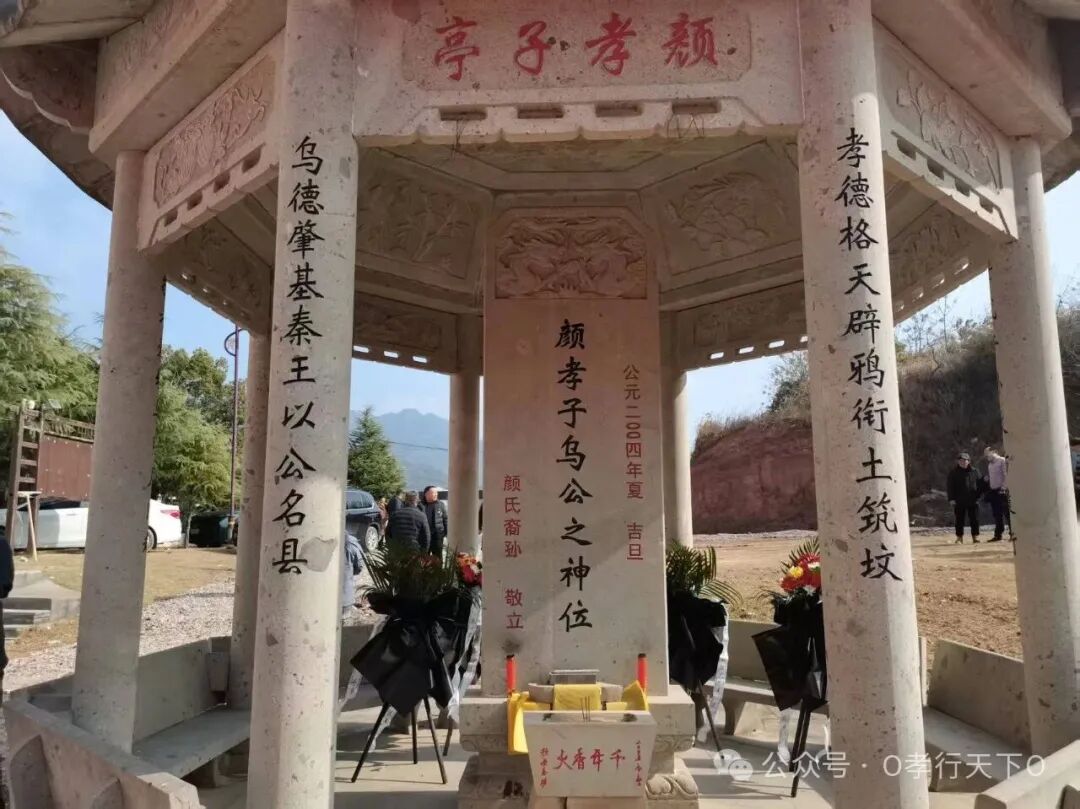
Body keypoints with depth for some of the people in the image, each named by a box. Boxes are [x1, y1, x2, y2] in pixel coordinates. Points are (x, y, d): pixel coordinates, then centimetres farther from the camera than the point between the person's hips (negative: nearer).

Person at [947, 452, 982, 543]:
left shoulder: (974, 472, 7)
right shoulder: (954, 473, 2)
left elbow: (979, 484, 12)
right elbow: (949, 487, 0)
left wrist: (978, 496, -2)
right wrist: (951, 499, -7)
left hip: (973, 501, 1)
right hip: (959, 501, -1)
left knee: (974, 520, 3)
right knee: (960, 520, 3)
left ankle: (975, 536, 10)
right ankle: (959, 537, 9)